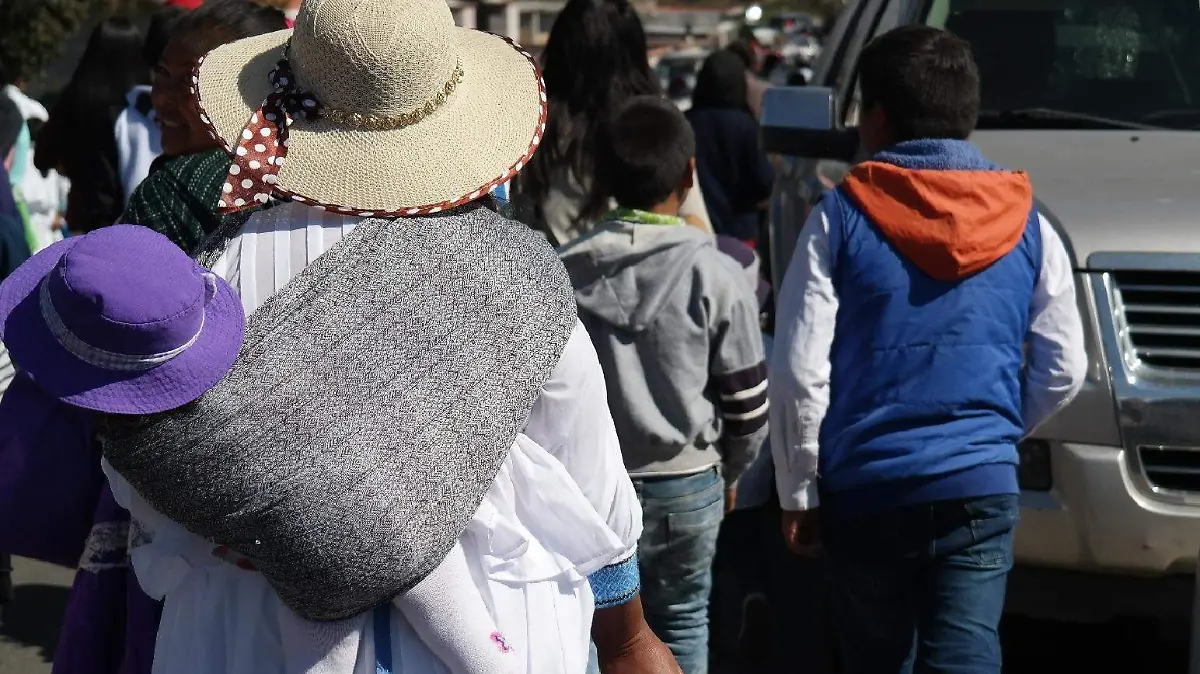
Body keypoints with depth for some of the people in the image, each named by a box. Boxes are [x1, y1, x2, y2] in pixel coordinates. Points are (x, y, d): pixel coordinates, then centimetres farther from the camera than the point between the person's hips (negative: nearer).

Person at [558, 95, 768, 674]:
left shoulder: (564, 271, -5)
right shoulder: (715, 276, -10)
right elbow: (747, 404, -5)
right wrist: (729, 473, 14)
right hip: (685, 485, -1)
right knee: (680, 626, 13)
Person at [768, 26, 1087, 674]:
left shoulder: (841, 217, -4)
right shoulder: (1027, 225, 4)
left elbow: (799, 371, -7)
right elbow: (1062, 370, 6)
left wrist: (798, 491, 2)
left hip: (864, 489, -1)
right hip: (982, 487, 1)